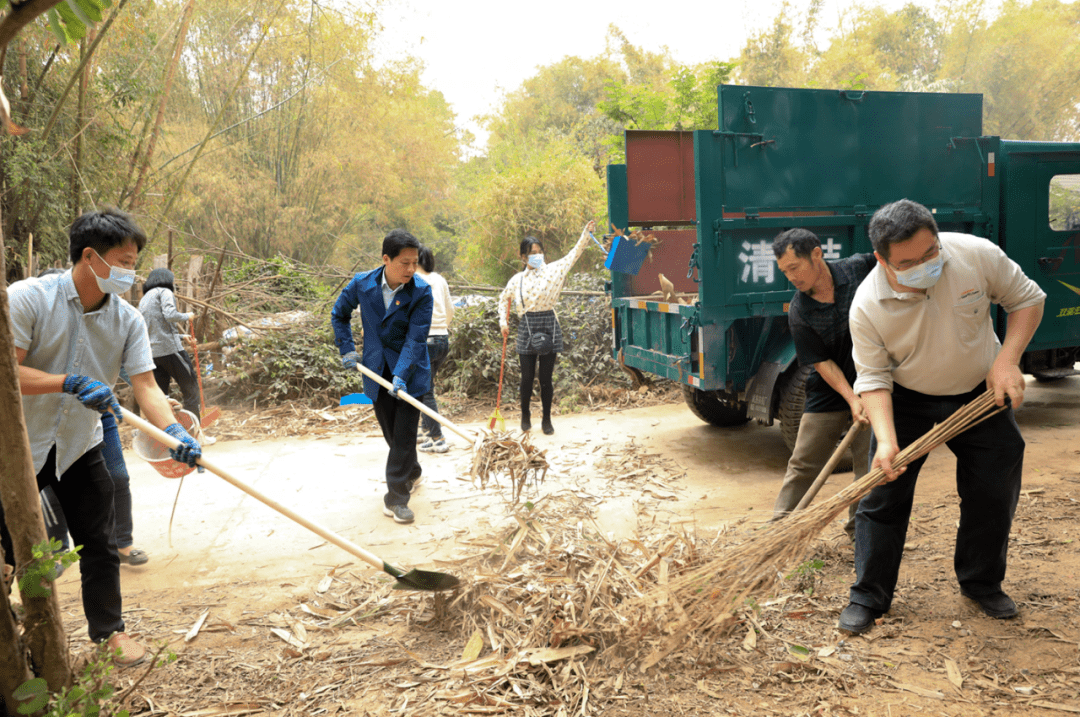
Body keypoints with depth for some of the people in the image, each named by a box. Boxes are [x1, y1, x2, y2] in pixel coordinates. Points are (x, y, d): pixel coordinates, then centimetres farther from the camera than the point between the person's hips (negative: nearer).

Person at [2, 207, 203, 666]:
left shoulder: (127, 319, -7)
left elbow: (146, 385, -14)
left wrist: (173, 431, -31)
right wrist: (73, 382, -34)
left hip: (80, 448, 3)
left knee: (99, 545, 6)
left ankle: (108, 630, 24)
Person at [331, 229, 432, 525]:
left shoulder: (421, 291, -15)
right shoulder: (362, 284, -7)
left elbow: (416, 338, -17)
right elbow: (339, 313, 13)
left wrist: (401, 375, -26)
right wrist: (346, 348, 5)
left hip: (410, 371, -3)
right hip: (377, 372, 3)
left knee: (404, 435, -4)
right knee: (391, 432, 13)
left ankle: (396, 497, 5)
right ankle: (412, 473, 38)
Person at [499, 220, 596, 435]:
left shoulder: (553, 270, 2)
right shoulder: (517, 279, 6)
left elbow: (574, 254, -4)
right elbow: (503, 299, 20)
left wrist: (587, 233, -15)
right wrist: (503, 322, 10)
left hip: (549, 325, 0)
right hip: (527, 327, 0)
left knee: (546, 378, 4)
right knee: (527, 377, 5)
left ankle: (547, 419, 18)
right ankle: (525, 415, 25)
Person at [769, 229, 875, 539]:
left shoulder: (860, 268, -12)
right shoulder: (799, 313, -15)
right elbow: (822, 363, -14)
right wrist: (852, 400, -24)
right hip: (830, 390, -1)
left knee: (872, 462, 5)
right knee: (803, 462, 3)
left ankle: (859, 528, 21)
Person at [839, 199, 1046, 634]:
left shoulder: (976, 255, -22)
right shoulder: (867, 306, -25)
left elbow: (1027, 299, -6)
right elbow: (873, 377, -18)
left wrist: (1007, 361, -19)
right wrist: (885, 440, -32)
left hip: (982, 393, 2)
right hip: (908, 402, -2)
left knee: (995, 493, 8)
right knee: (883, 496, -4)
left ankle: (982, 584, 32)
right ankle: (869, 596, 11)